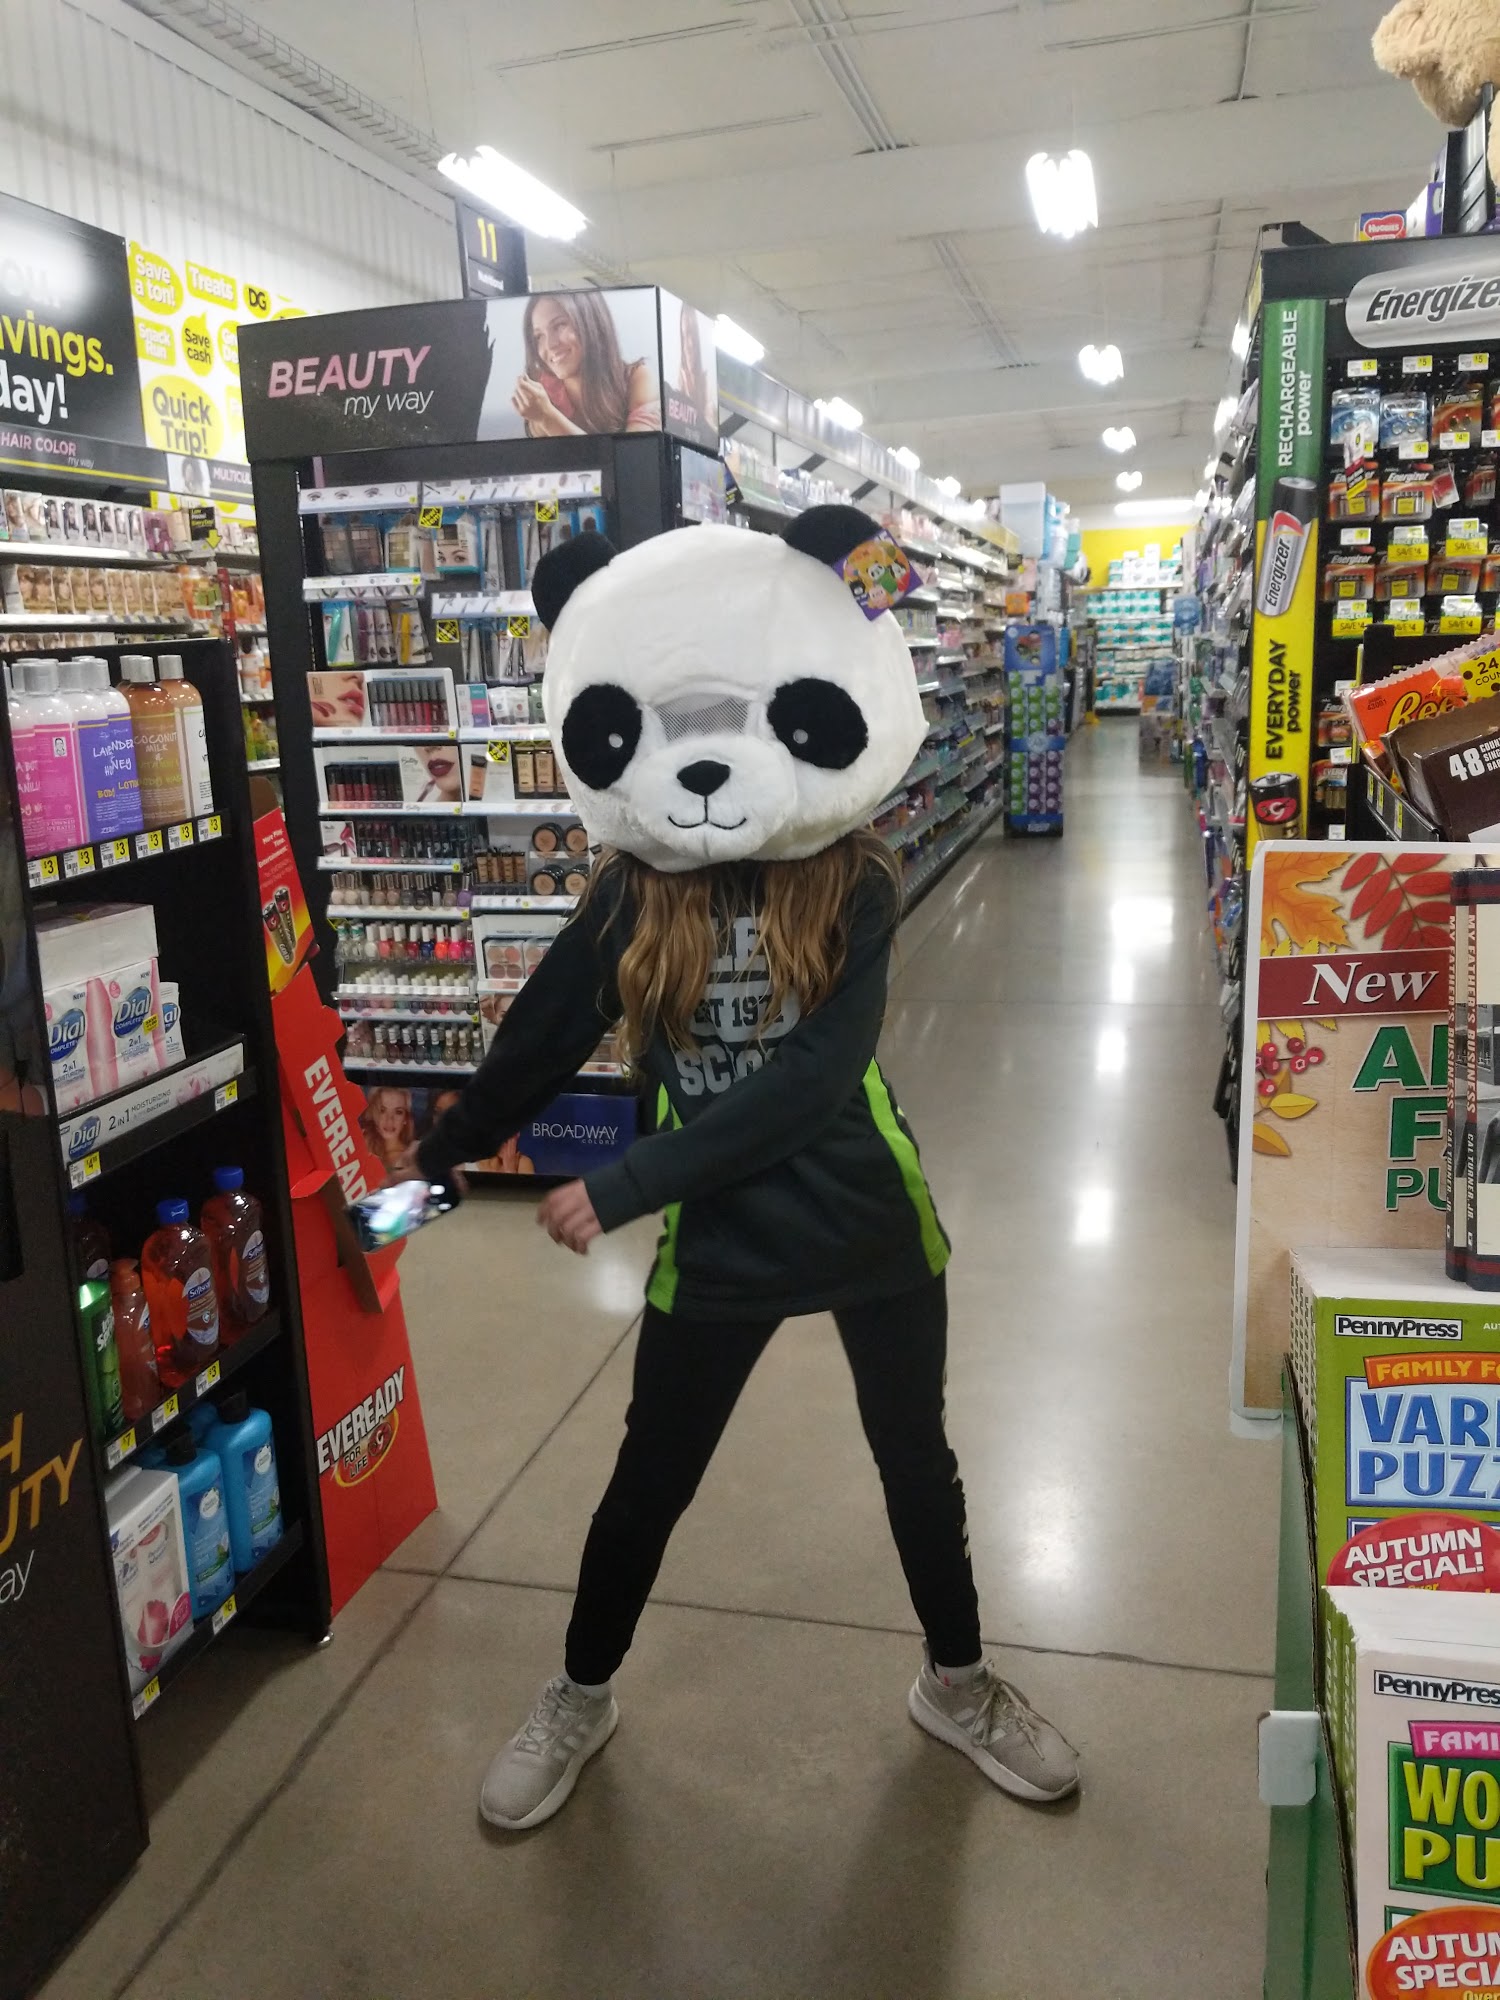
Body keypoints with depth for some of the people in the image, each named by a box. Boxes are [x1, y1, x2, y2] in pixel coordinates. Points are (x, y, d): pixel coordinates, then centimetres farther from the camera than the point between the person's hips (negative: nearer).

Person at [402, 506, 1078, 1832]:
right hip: (714, 1237, 1)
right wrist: (445, 1153, 11)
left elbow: (809, 1081, -25)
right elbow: (544, 1034, 2)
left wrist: (621, 1189, -25)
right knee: (651, 1478, 16)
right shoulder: (631, 892, -9)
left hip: (870, 1219, 0)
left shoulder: (853, 885, -15)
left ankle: (959, 1684, 46)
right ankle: (580, 1699, 42)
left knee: (915, 1457, 20)